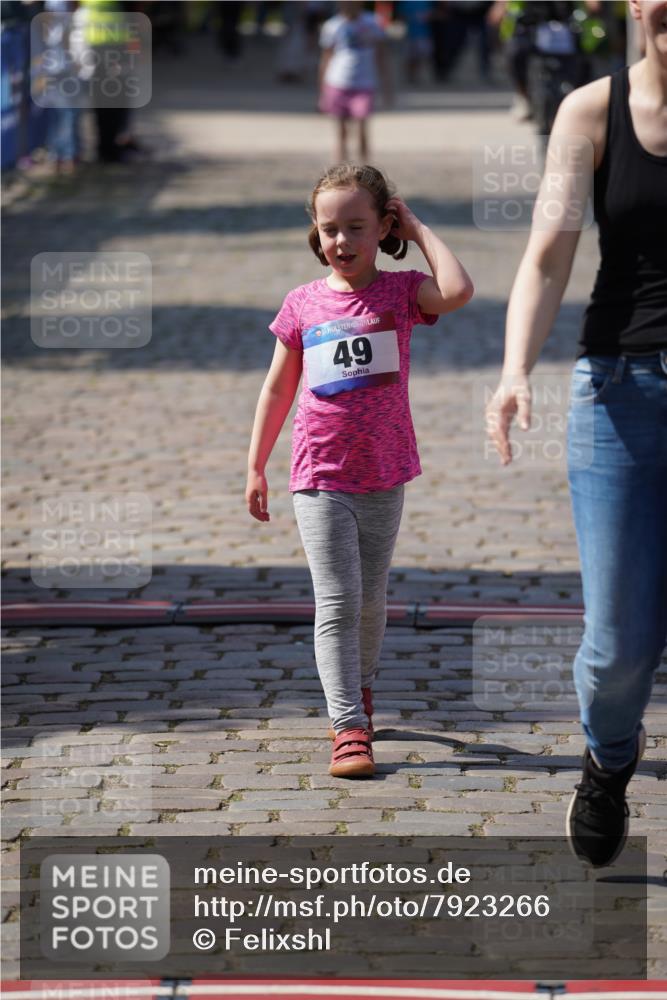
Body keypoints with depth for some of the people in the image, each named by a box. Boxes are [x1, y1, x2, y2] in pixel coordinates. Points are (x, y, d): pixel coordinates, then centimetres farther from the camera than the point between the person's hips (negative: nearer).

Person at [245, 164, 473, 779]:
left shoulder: (400, 292, -3)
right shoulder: (303, 304, 1)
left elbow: (458, 291, -25)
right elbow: (278, 388, 10)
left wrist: (420, 231, -13)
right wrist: (256, 467, 12)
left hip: (383, 477, 1)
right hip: (320, 478, -1)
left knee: (370, 599, 13)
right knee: (336, 601, -9)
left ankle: (358, 689, 38)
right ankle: (350, 728, -11)